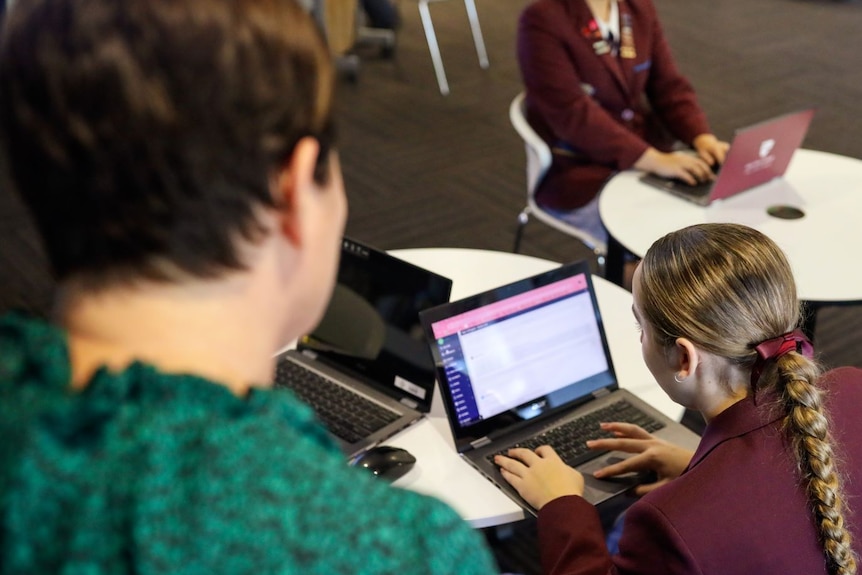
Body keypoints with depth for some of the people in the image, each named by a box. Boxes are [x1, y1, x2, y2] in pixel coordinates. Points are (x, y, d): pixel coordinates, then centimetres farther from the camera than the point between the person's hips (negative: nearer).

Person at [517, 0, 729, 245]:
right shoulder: (542, 21, -15)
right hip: (582, 175, -7)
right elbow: (571, 115, -22)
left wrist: (703, 138, -14)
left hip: (648, 157, 7)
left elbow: (669, 86, 5)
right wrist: (654, 160, -29)